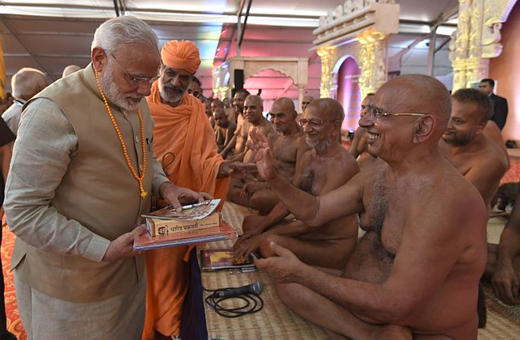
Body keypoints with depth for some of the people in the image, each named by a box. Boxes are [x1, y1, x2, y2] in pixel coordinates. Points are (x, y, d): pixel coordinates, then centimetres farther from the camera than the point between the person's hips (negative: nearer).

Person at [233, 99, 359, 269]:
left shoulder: (343, 165, -22)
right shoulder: (306, 157, 6)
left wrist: (264, 236, -22)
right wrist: (260, 227, -3)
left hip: (334, 244, -8)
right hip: (304, 229, 9)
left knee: (271, 242, -28)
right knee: (251, 222, 6)